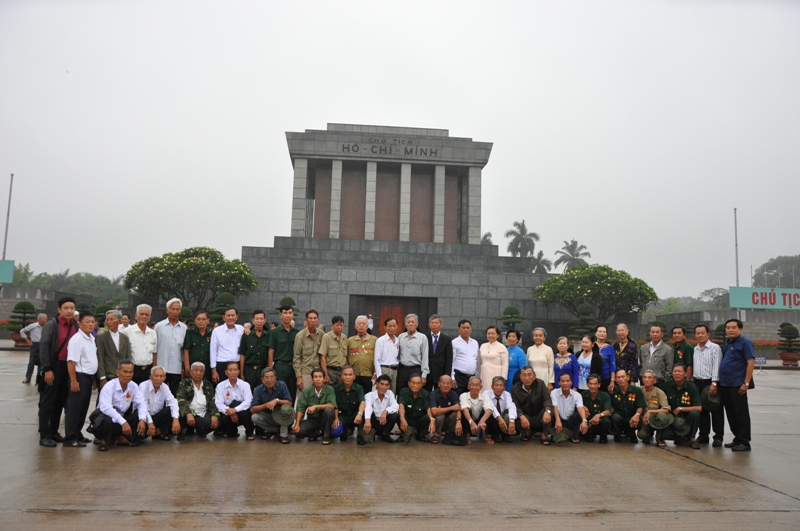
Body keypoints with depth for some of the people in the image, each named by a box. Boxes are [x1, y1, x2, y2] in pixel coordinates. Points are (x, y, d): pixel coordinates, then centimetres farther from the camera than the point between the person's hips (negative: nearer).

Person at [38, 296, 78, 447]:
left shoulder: (76, 327, 8)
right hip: (53, 367, -5)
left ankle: (53, 432, 23)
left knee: (60, 401, 12)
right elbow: (43, 347, -11)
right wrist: (47, 369, -16)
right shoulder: (51, 325, -6)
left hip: (68, 367, 5)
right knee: (47, 402, 0)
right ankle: (44, 435, 4)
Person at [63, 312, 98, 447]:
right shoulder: (77, 339, -15)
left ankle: (77, 434, 26)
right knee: (75, 408, -3)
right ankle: (70, 439, 3)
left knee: (84, 408, 15)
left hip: (89, 376, 8)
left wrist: (95, 376, 15)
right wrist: (73, 380, -22)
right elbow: (71, 361, -19)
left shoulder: (92, 339, 11)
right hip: (80, 376, -8)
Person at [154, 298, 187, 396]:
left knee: (174, 396, 7)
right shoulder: (159, 326, 1)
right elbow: (154, 349, 4)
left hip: (176, 369, 1)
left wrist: (184, 369, 5)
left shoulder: (184, 328, 6)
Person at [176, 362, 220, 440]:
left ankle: (200, 430, 6)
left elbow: (212, 402, 5)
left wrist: (215, 415, -15)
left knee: (216, 422, -28)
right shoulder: (184, 384, 2)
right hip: (189, 413, -3)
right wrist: (188, 414, -32)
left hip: (204, 414, 3)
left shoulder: (208, 385, 12)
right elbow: (181, 401, -13)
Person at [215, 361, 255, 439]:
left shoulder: (245, 385, -5)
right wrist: (228, 411, -30)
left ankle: (249, 432, -2)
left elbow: (248, 401, -17)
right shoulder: (220, 386, -3)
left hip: (242, 411, 0)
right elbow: (219, 404, -12)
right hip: (228, 414, 1)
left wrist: (235, 410, -33)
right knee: (224, 418, -33)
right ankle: (232, 432, 5)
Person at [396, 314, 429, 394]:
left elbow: (425, 357, -3)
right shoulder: (400, 337, 8)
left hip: (415, 370, -3)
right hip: (402, 369, 3)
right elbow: (397, 354, 12)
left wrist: (424, 375, -7)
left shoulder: (422, 338, -2)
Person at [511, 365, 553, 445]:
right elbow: (516, 406, -17)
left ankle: (544, 435, -11)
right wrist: (521, 416, -40)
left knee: (549, 411, -31)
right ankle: (528, 432, 4)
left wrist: (547, 411, -41)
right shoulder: (515, 388, -9)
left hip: (539, 418, 0)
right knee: (516, 417, -32)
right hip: (526, 417, 0)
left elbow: (547, 399, -18)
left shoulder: (540, 384, -8)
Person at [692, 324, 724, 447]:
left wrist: (714, 383, -18)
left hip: (711, 383, -6)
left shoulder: (714, 347, -6)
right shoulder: (695, 349, 13)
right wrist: (692, 381, 10)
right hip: (698, 383, 6)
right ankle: (703, 435, 18)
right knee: (701, 410, 10)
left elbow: (716, 366, -12)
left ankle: (718, 437, 7)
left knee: (716, 411, 0)